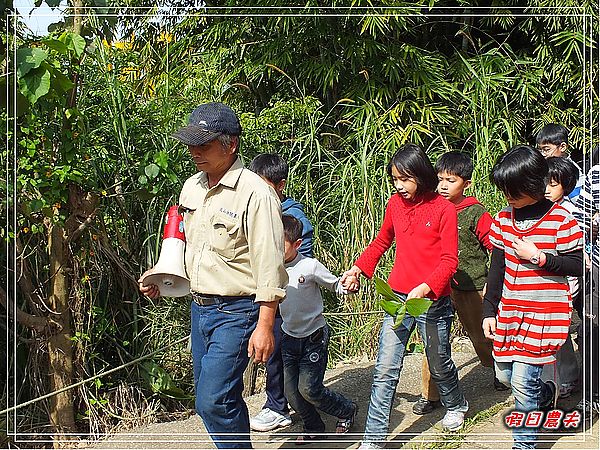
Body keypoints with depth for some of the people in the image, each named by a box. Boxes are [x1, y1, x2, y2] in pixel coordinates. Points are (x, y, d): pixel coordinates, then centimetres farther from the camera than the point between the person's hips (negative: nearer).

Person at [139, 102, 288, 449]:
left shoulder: (255, 194, -18)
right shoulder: (192, 187, 7)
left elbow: (270, 267, -18)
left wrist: (265, 326, -19)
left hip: (236, 312, -8)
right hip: (199, 307, 8)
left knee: (213, 401, -12)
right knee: (216, 398, 15)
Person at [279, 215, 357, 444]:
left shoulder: (310, 266, -17)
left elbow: (335, 285, -5)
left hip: (314, 337, -5)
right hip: (290, 337, 5)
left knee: (309, 389, -6)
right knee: (291, 391, 5)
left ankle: (347, 410, 20)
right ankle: (314, 428, 27)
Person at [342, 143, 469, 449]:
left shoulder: (444, 209, -8)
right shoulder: (395, 204, 5)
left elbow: (449, 261, -11)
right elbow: (381, 242, 21)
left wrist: (424, 288, -24)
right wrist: (357, 269, 12)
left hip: (432, 301, -3)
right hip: (397, 298, 3)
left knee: (439, 364, 15)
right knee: (385, 370, -2)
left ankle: (456, 406, 45)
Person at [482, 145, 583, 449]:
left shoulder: (559, 219, -11)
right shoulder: (503, 219, 5)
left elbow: (576, 266, -9)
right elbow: (496, 269, 10)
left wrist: (538, 256, -19)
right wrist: (489, 311, 10)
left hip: (545, 313, -6)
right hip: (509, 311, 6)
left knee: (522, 382, -8)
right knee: (505, 375, 12)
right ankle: (547, 392, 42)